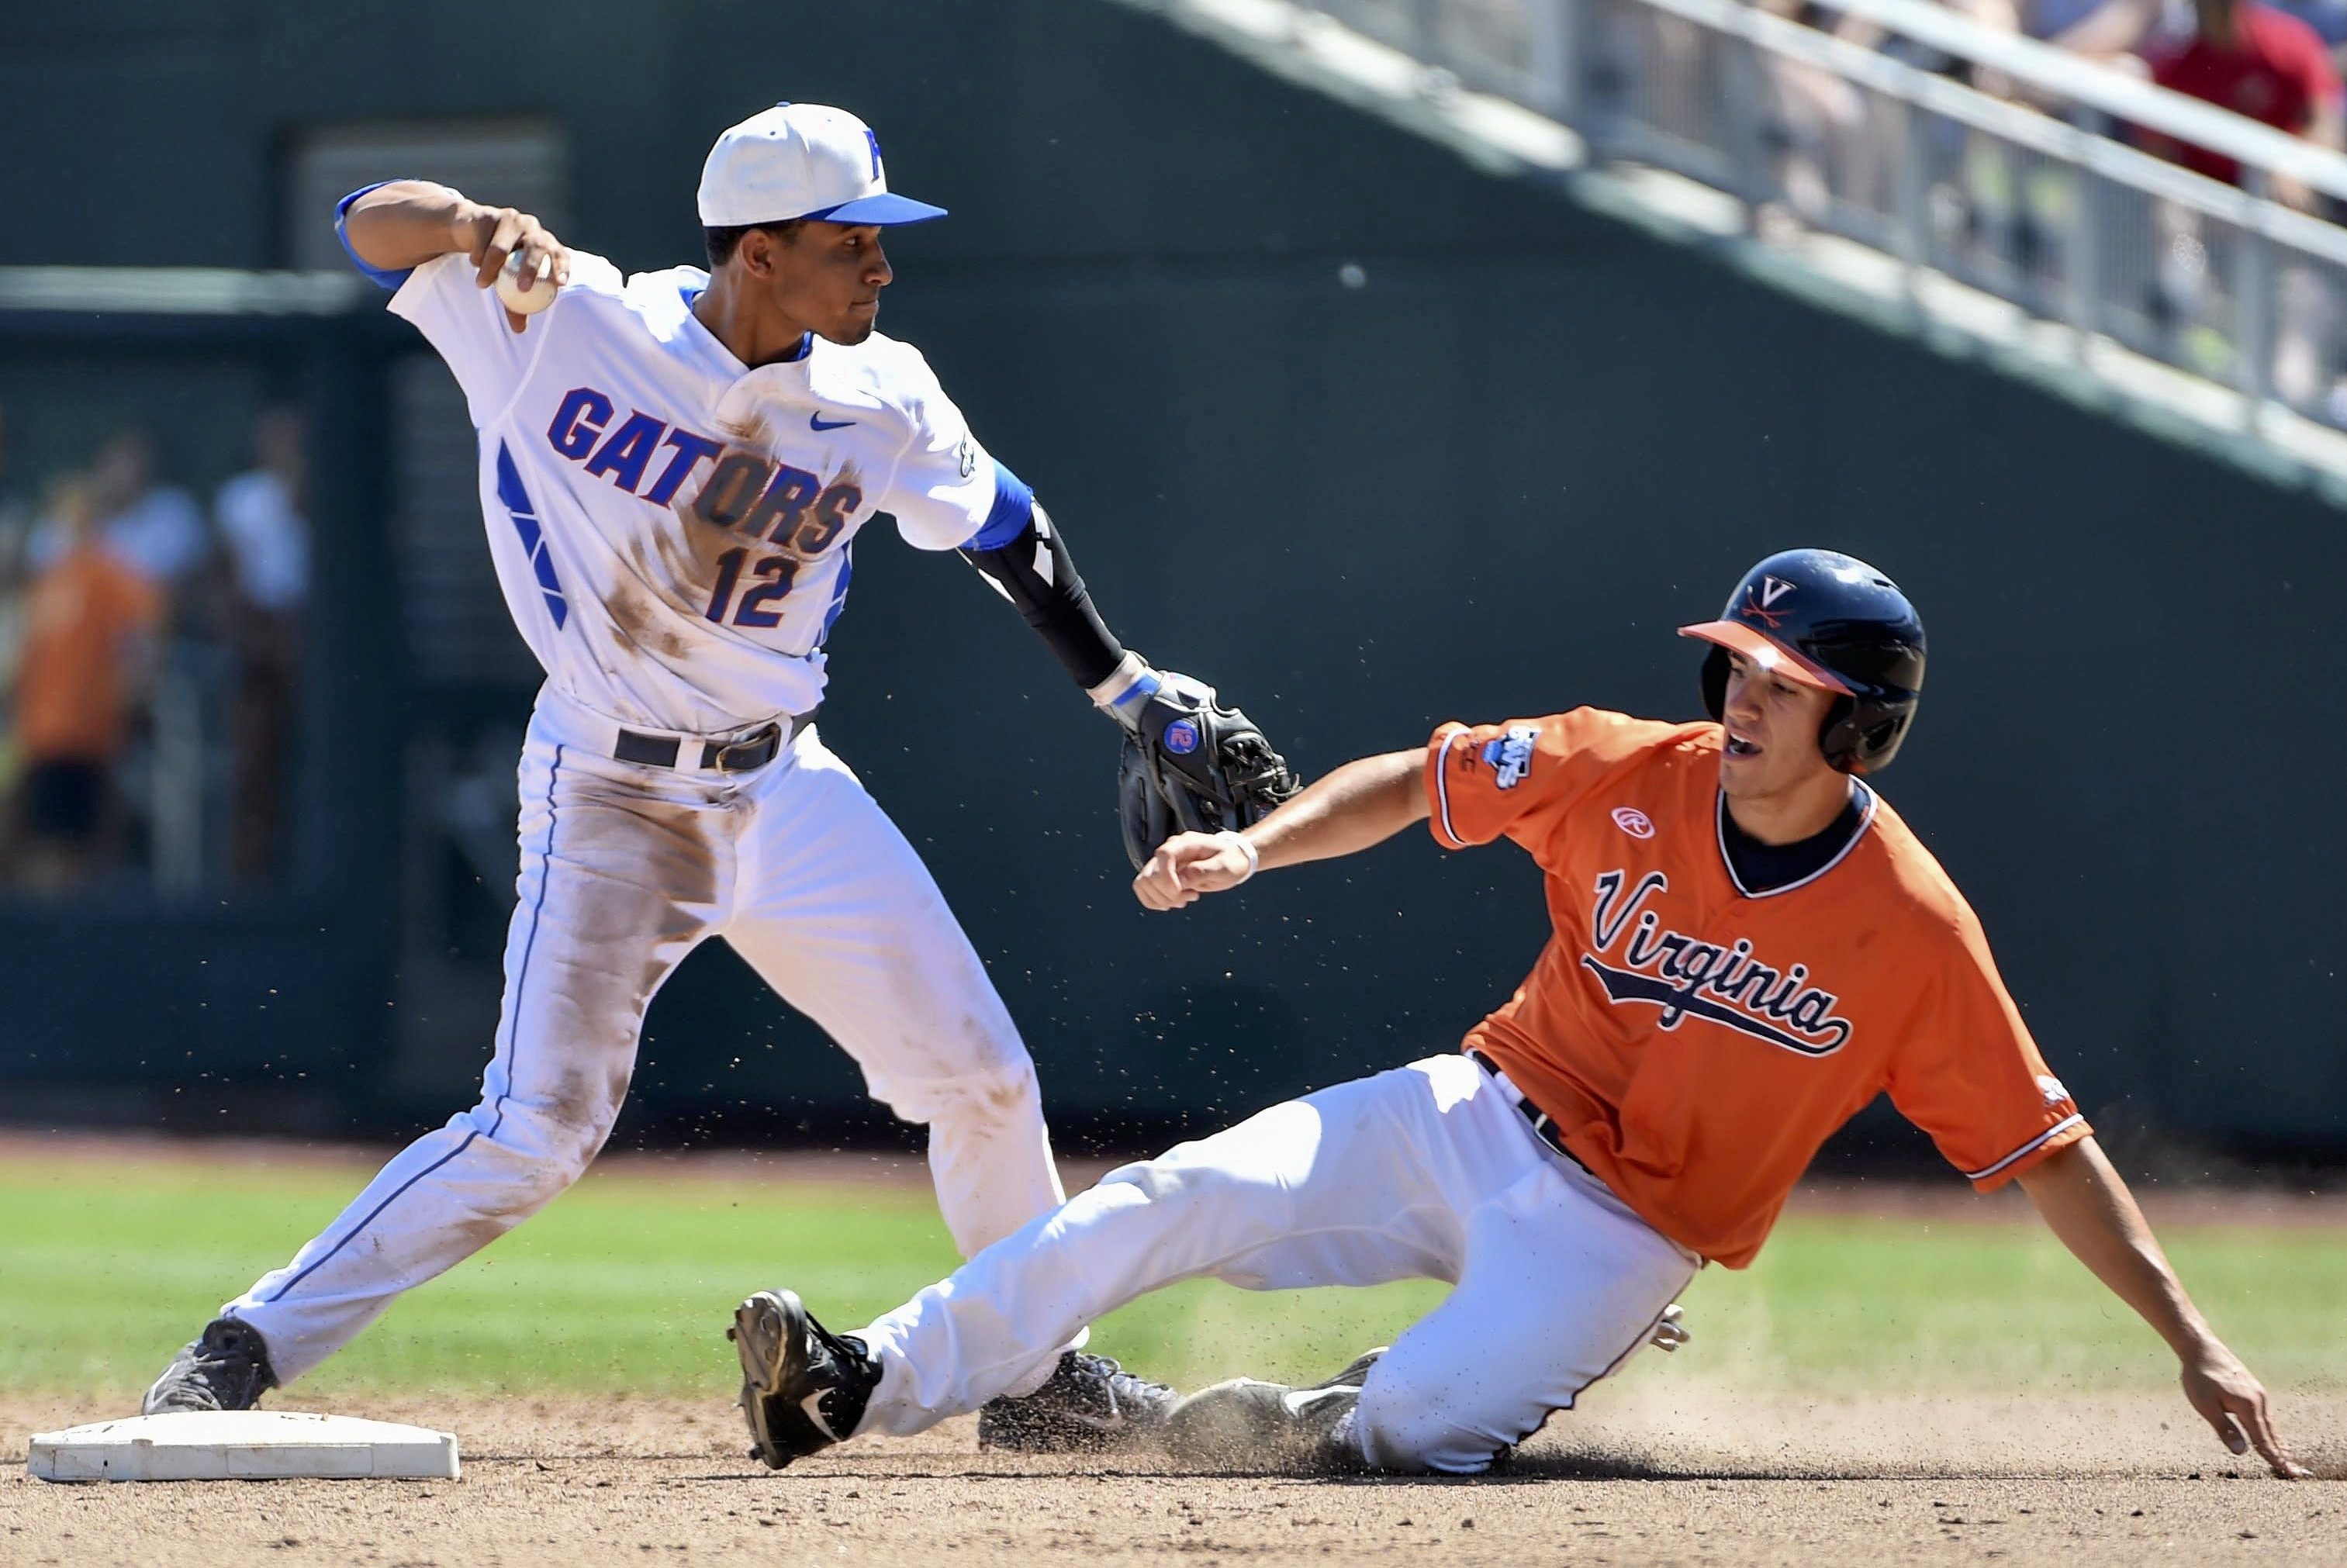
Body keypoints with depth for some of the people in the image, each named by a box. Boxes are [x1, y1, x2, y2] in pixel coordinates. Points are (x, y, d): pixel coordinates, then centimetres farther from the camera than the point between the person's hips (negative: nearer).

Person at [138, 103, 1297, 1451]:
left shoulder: (878, 402, -5)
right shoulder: (567, 326, -15)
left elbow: (1003, 528, 13)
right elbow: (372, 223, -14)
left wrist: (1133, 691, 15)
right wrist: (470, 223, -37)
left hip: (786, 787, 5)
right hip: (609, 797, -5)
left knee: (983, 1081, 6)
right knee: (537, 1132, -15)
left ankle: (1044, 1372, 27)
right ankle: (247, 1348, -4)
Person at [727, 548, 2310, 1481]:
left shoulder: (1913, 933, -16)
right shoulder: (1624, 775, -8)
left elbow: (2053, 1152, -13)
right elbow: (1418, 781, 4)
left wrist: (2194, 1341, -16)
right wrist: (1257, 846, -12)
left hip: (1624, 1240, -3)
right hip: (1479, 1122, 3)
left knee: (1414, 1428, -28)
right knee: (1174, 1199, -15)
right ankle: (871, 1385, -8)